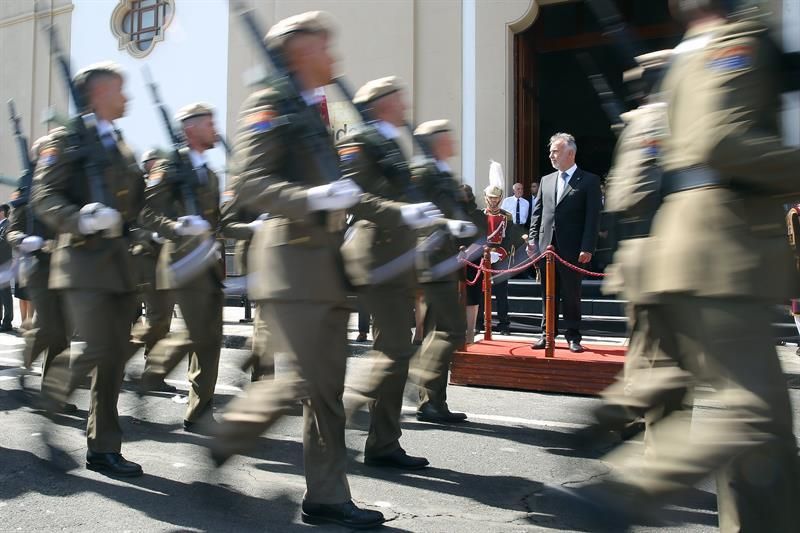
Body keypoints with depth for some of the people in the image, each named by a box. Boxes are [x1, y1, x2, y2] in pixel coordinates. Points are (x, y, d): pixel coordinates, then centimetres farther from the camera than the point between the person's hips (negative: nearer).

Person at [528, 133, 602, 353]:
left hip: (572, 250, -4)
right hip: (546, 247, 4)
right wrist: (533, 239, 3)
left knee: (571, 296, 3)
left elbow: (593, 217, -6)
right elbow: (537, 212, 14)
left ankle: (573, 337, 14)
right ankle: (547, 334, 19)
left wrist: (587, 248, -13)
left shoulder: (589, 181, -1)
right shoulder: (546, 180, 14)